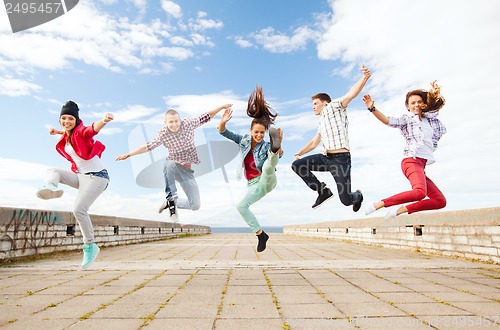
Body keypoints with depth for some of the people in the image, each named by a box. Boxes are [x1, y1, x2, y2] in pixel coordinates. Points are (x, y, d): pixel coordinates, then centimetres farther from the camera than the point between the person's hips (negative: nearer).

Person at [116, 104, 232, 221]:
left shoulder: (188, 123, -11)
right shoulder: (163, 133, -12)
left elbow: (206, 117, -3)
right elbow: (148, 147, -3)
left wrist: (222, 107, -5)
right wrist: (128, 154, -6)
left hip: (187, 170, 1)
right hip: (173, 165, -1)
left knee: (196, 206, -4)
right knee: (169, 163, -42)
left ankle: (171, 203, 24)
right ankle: (171, 197, -22)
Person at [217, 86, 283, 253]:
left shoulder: (266, 146, -11)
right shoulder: (244, 140, 2)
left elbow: (276, 160, -33)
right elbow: (223, 132, -4)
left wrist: (278, 146, -54)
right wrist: (223, 121, -26)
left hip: (266, 181, -5)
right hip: (254, 185, 5)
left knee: (268, 165, -34)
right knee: (241, 206, -9)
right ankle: (261, 234, 0)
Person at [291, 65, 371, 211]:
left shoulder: (334, 106, 6)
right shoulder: (322, 122, 27)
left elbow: (352, 93, -12)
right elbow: (313, 143, 32)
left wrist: (365, 77, -30)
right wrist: (299, 153, 17)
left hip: (341, 158, -7)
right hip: (326, 158, 7)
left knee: (346, 200, -8)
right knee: (296, 165, -8)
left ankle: (357, 196, 31)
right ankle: (324, 191, 2)